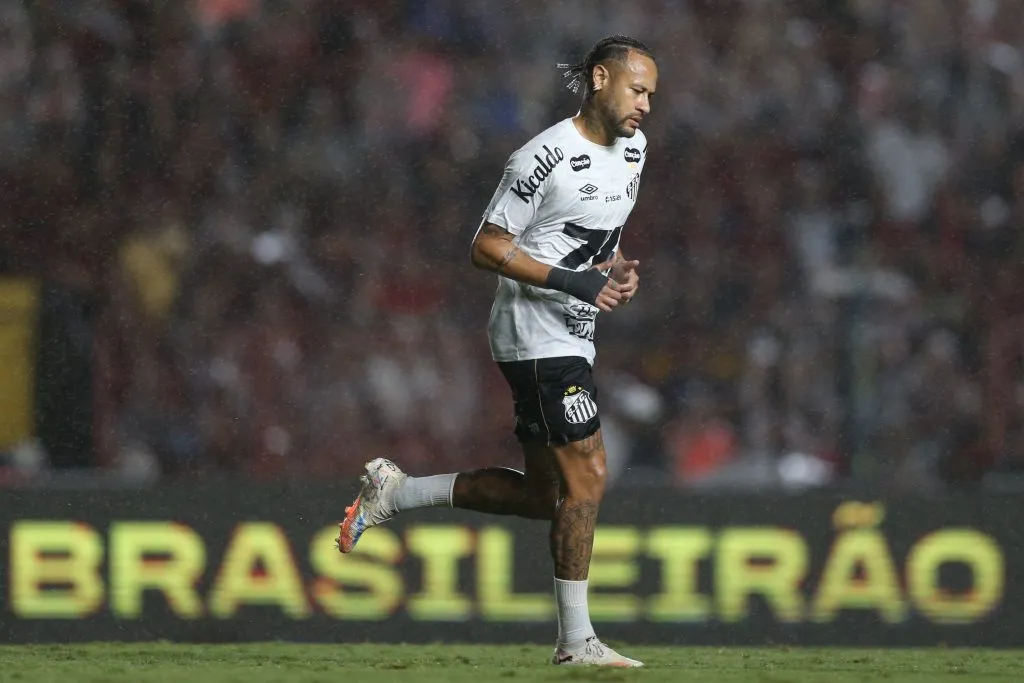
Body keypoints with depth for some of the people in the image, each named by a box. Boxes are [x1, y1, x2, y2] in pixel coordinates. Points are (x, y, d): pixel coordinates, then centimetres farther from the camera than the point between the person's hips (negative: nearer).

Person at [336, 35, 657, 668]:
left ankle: (396, 492, 18)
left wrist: (619, 270, 3)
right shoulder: (546, 158, -16)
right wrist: (572, 281, -22)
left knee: (542, 493, 9)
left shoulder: (633, 147, 11)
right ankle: (576, 640, -4)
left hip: (572, 340, 9)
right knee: (586, 478, -11)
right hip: (538, 335, -9)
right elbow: (487, 246, -14)